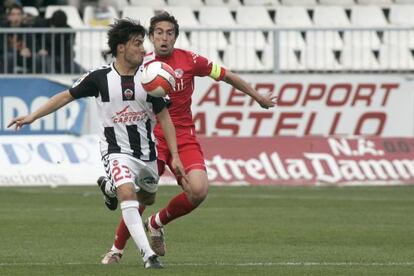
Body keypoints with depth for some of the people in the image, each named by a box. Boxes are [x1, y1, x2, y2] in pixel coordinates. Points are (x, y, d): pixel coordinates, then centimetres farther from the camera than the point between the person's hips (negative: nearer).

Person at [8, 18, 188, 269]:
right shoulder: (100, 78, -10)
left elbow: (163, 116, 2)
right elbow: (67, 96, 2)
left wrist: (175, 156, -2)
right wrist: (33, 116, -1)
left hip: (146, 151, 4)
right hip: (116, 150, -4)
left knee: (147, 198, 20)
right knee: (128, 193, -27)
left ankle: (109, 186, 52)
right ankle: (148, 255, -27)